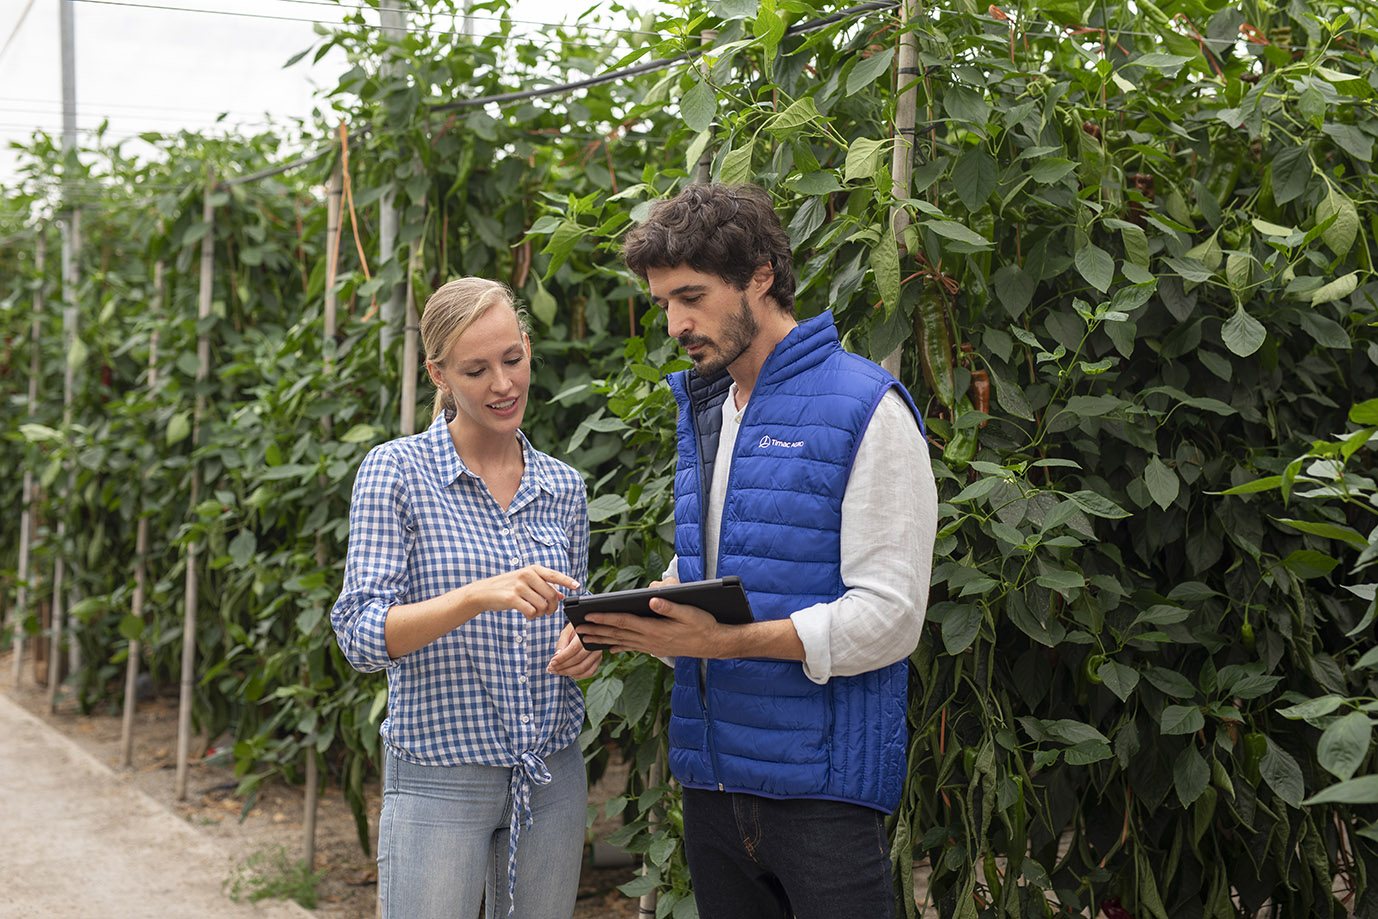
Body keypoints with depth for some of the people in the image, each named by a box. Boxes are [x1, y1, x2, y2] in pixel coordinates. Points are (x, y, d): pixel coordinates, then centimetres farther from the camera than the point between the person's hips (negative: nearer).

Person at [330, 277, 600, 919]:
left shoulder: (563, 488, 8)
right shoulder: (396, 471, -6)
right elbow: (361, 635, -14)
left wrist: (586, 647, -5)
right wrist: (480, 595, -29)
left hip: (553, 775, 4)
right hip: (440, 776, -4)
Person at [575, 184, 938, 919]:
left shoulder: (865, 408, -10)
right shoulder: (699, 414, 14)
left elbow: (889, 616, -16)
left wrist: (726, 640, -24)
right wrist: (643, 621, -2)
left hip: (820, 782, -7)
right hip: (711, 775, 7)